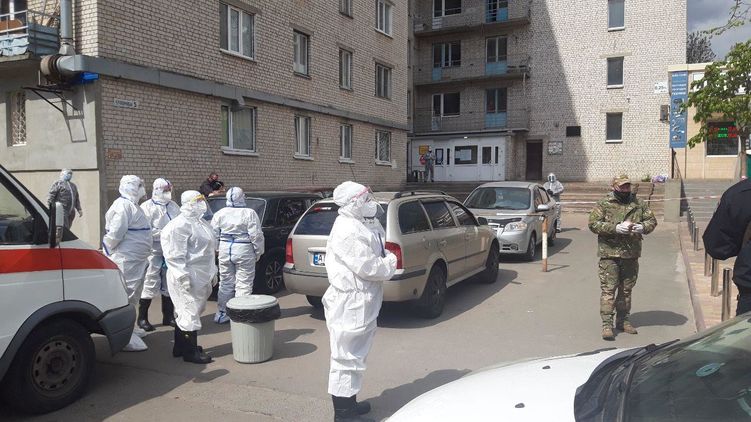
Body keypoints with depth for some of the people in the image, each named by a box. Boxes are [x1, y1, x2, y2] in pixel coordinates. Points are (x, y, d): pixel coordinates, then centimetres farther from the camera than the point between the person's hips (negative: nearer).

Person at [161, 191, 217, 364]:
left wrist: (212, 272, 24)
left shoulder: (200, 223, 17)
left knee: (185, 312, 17)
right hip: (189, 277, -10)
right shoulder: (180, 225, -16)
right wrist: (183, 276, -24)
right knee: (190, 312, -5)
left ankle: (180, 347, 26)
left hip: (201, 276, 10)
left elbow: (209, 249, 25)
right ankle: (190, 352, 2)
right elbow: (175, 255, -20)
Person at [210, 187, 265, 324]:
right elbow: (256, 235, -11)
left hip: (224, 250, 4)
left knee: (225, 283, 14)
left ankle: (221, 314, 20)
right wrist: (259, 251, 0)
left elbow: (214, 234, 6)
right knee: (243, 284, 3)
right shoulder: (249, 213, -9)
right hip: (244, 251, -4)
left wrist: (216, 249, 16)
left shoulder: (220, 214, 3)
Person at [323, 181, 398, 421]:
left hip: (357, 302, 11)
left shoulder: (353, 226, 14)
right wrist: (390, 263, -7)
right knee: (347, 357, -1)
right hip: (350, 304, -11)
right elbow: (368, 268, -24)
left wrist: (384, 258, -1)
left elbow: (368, 256, 17)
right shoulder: (348, 231, -21)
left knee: (353, 355, 21)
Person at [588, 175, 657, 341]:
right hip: (609, 254, -4)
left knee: (626, 289, 13)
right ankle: (607, 324, -3)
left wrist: (643, 227, -11)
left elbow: (652, 220, 13)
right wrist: (616, 228, -21)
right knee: (608, 290, -6)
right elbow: (593, 224, -10)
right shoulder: (604, 205, -3)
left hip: (631, 254, 4)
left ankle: (623, 320, 27)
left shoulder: (638, 205, 9)